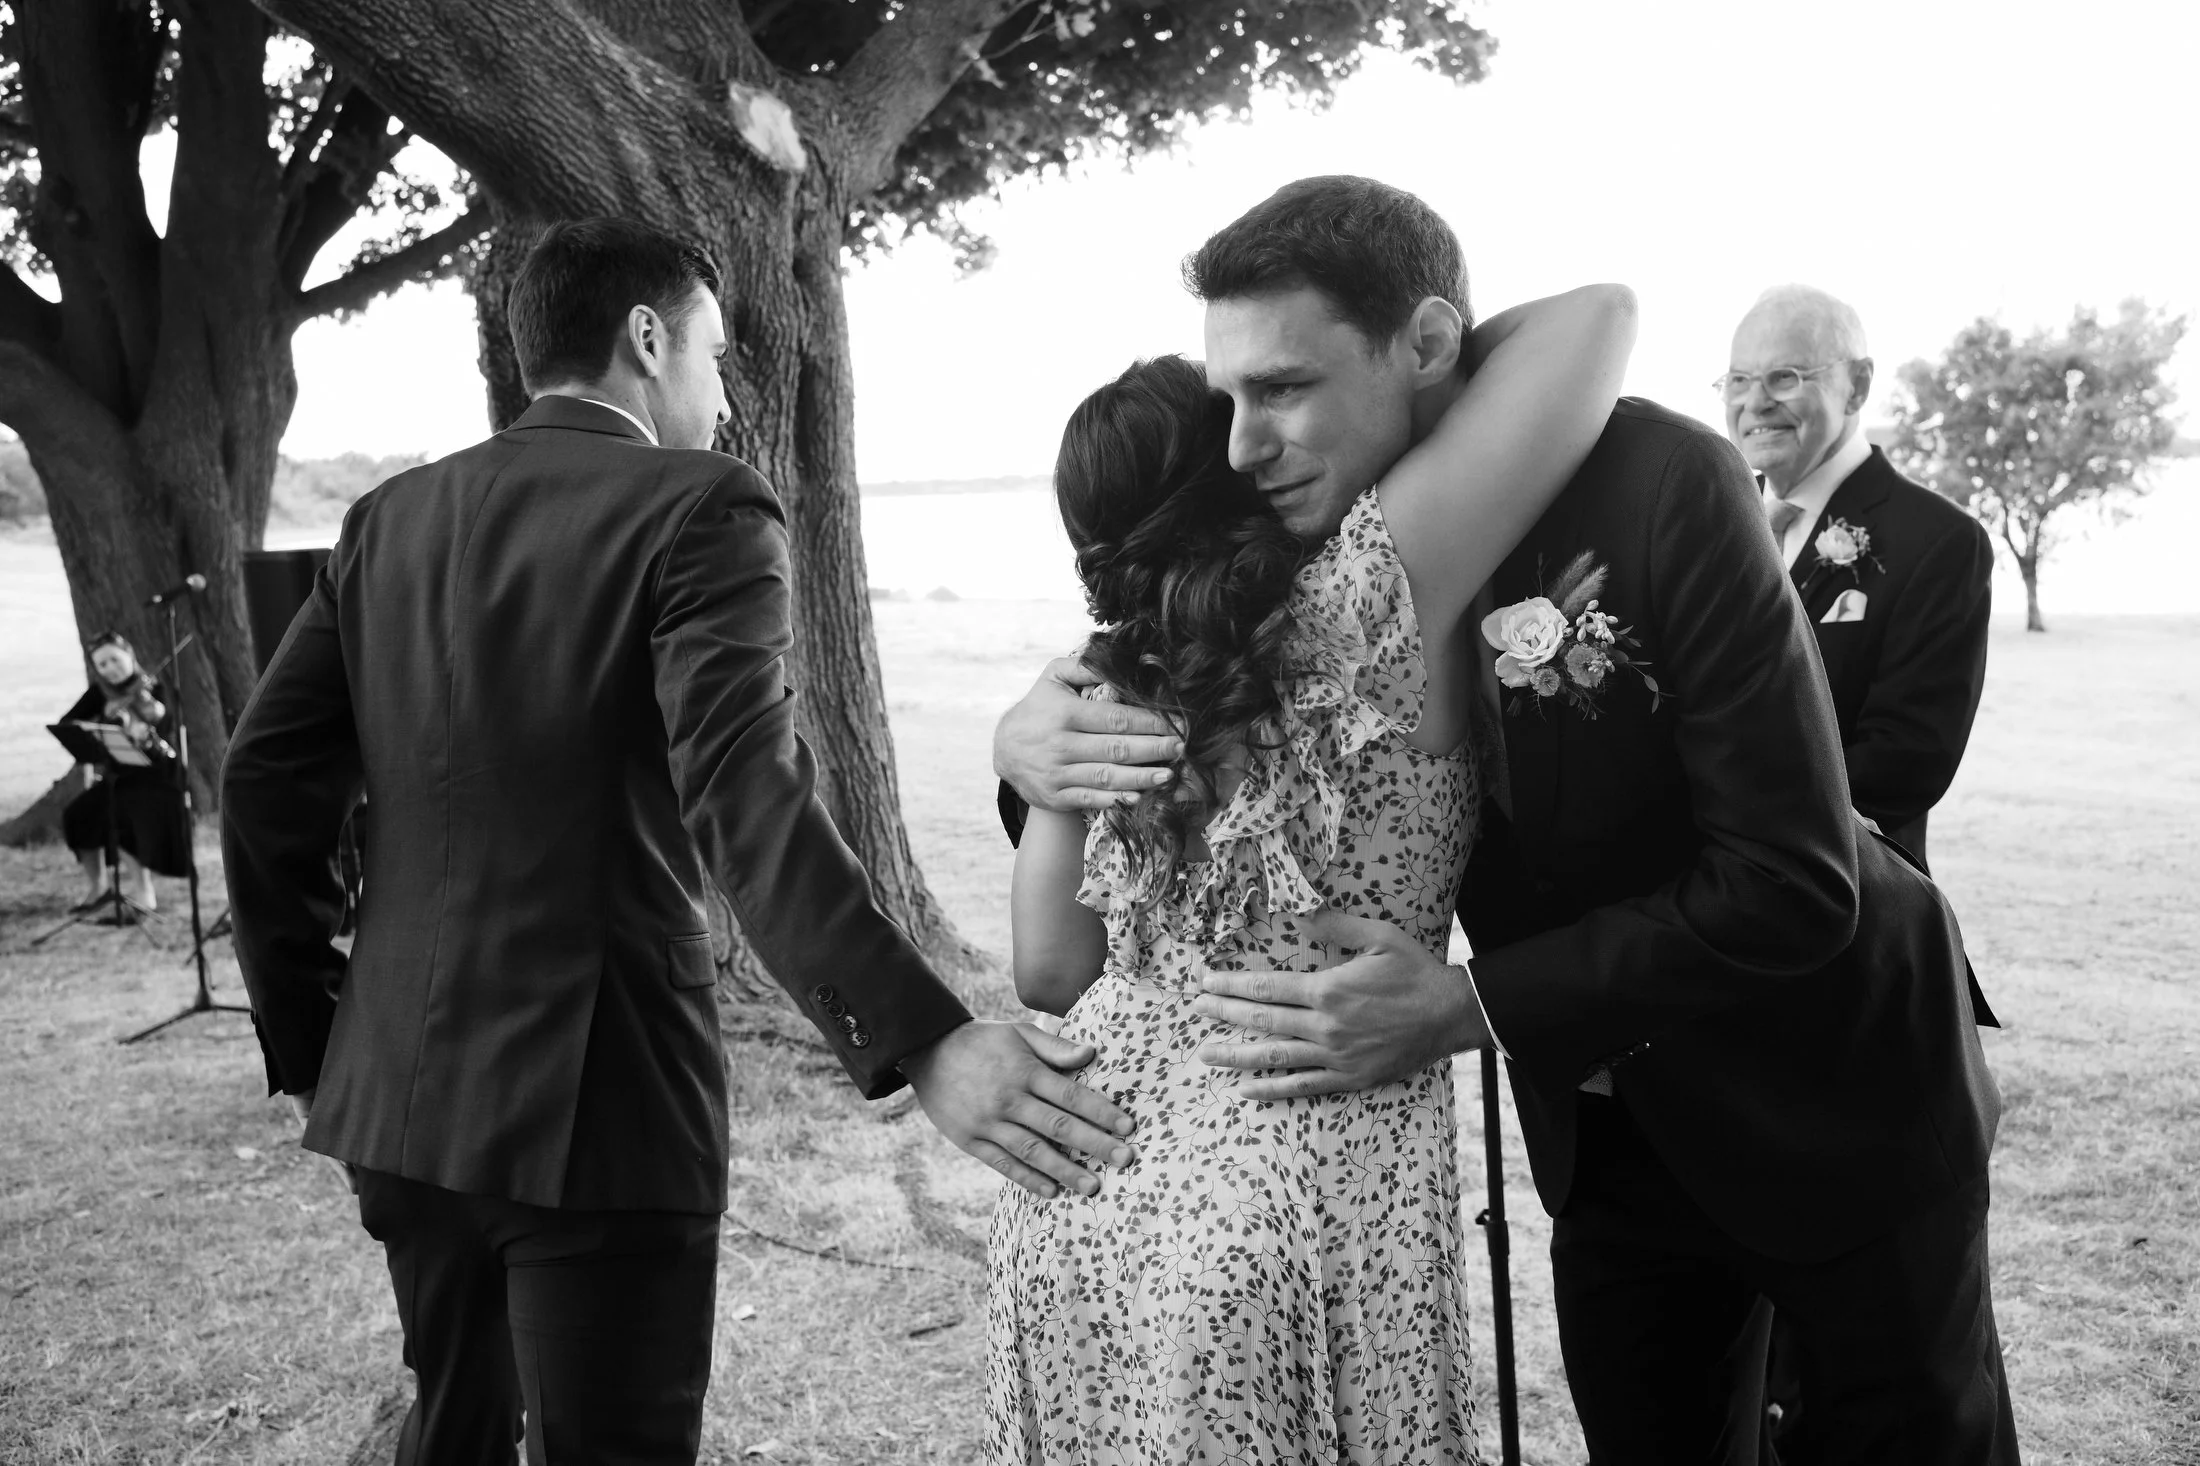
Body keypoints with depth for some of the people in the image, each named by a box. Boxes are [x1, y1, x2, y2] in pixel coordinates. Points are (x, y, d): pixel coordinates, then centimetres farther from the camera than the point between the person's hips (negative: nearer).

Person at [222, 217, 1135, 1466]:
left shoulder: (391, 518, 8)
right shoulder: (703, 512, -11)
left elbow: (269, 784, 6)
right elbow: (748, 800, -25)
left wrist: (307, 1043, 14)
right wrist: (924, 1040, -33)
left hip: (397, 1093, 7)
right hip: (594, 1104, -6)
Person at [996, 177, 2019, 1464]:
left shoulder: (1660, 484, -27)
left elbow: (1793, 884, -28)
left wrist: (1469, 1008, -32)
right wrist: (1034, 736, -25)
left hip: (1836, 1089, -3)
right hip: (1604, 1124, 4)